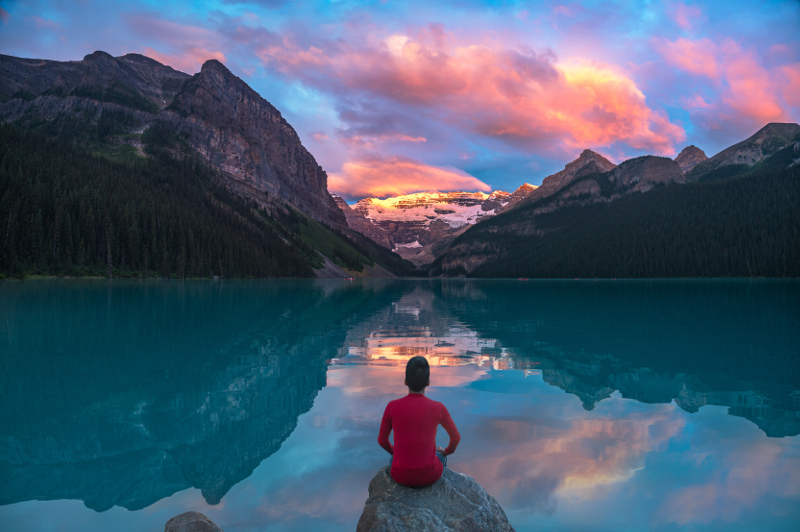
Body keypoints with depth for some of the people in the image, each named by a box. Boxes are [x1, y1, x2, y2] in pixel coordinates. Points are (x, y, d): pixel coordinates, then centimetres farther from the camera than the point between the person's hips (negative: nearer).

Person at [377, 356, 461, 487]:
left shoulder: (392, 407, -14)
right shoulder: (439, 408, -14)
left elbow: (382, 440, 2)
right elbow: (456, 437, 2)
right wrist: (447, 451, 25)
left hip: (402, 475, 0)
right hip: (429, 474, 0)